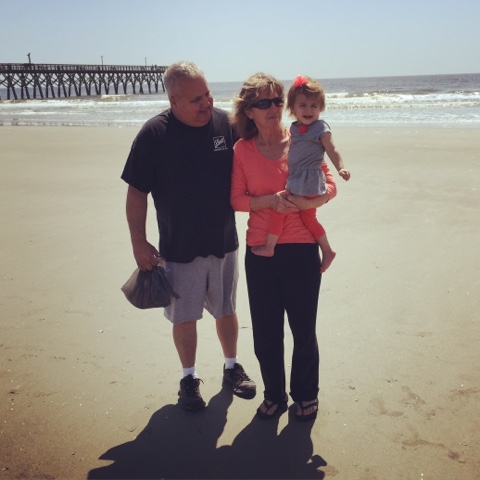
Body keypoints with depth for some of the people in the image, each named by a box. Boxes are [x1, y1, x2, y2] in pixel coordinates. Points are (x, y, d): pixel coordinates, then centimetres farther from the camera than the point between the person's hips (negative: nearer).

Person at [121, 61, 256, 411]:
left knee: (226, 310, 17)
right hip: (179, 248, -2)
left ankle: (232, 367, 39)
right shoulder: (154, 134, -13)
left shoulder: (226, 123, -7)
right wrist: (139, 242, -9)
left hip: (224, 242, 2)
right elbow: (137, 192, -9)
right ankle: (189, 378, 33)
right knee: (184, 316, 12)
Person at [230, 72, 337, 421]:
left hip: (301, 248, -1)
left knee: (303, 329, 8)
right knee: (265, 332, 10)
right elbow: (236, 199, 1)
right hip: (260, 251, 1)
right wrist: (270, 201, -16)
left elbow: (330, 186, 1)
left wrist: (308, 202, -19)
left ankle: (306, 395, 32)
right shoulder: (242, 149, 2)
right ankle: (274, 395, 33)